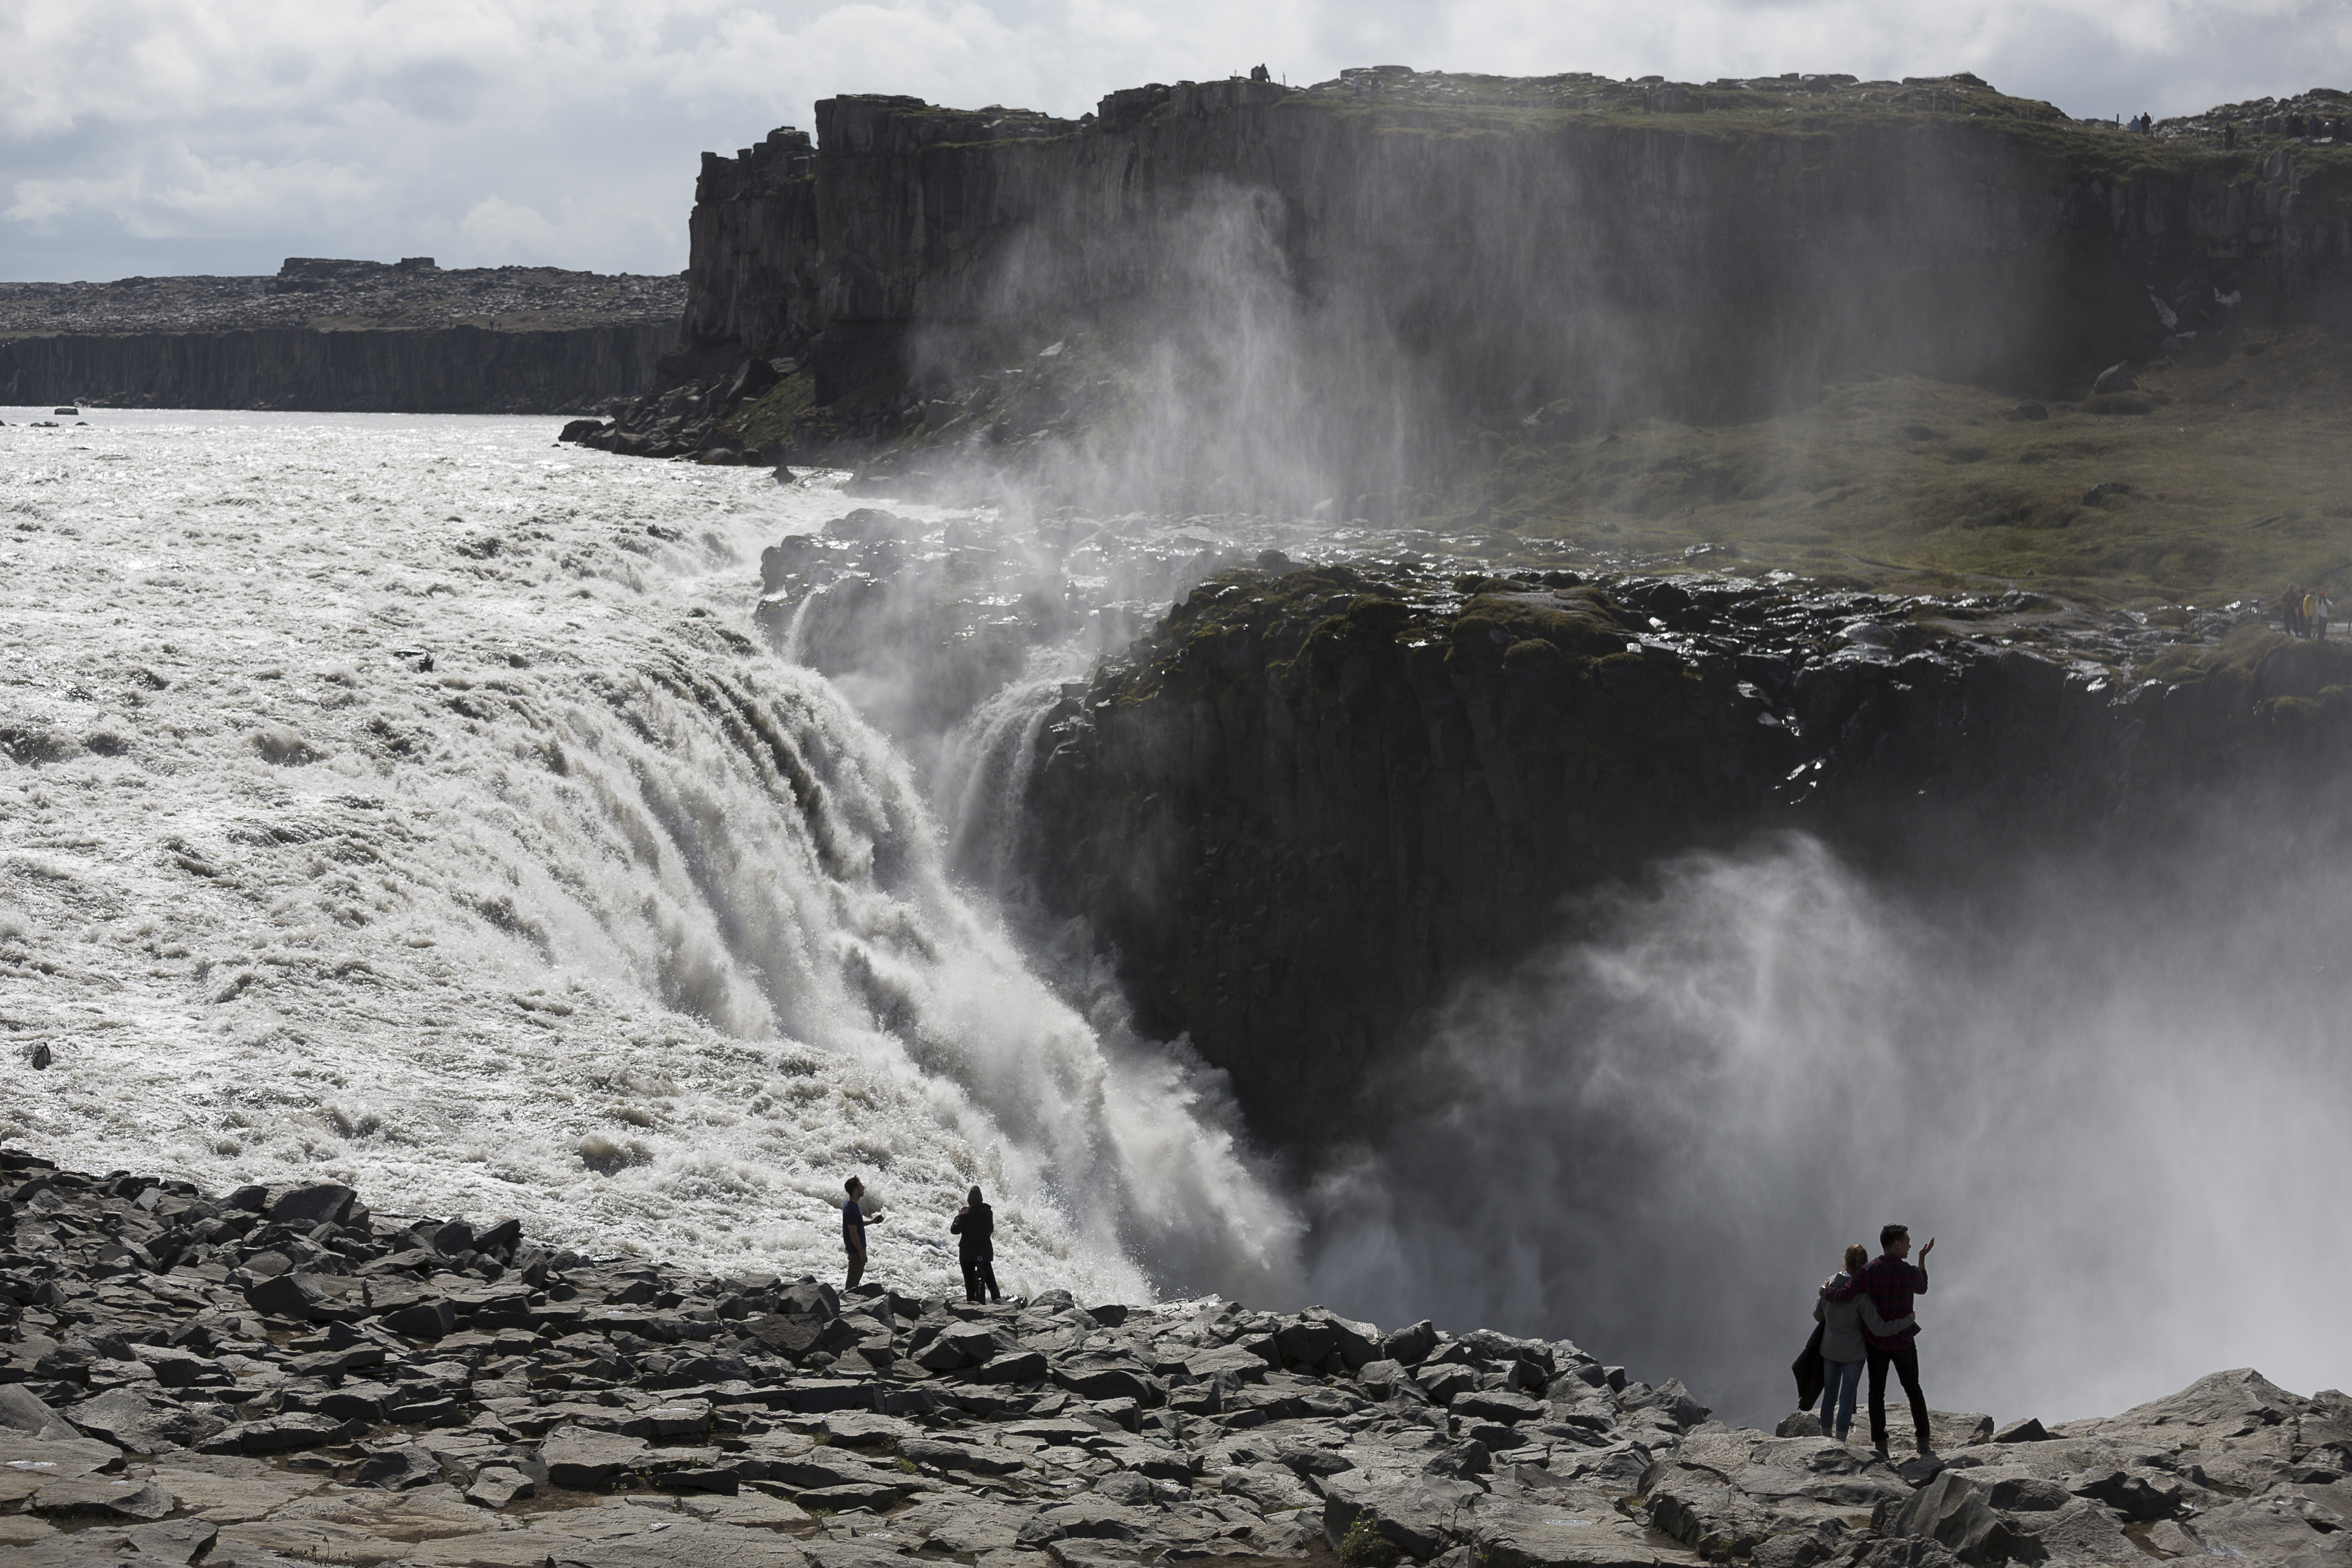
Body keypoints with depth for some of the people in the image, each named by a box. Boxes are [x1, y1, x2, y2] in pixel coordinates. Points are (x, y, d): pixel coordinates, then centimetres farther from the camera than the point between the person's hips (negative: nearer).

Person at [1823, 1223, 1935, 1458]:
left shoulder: (1869, 1272, -15)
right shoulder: (1911, 1273, -13)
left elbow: (1841, 1295, -21)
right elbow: (1922, 1289, 12)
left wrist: (1825, 1291, 2)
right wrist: (1923, 1257, 16)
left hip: (1876, 1341, 0)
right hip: (1904, 1341, 0)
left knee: (1876, 1393, 8)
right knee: (1913, 1390, 16)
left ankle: (1880, 1445, 6)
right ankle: (1923, 1441, 17)